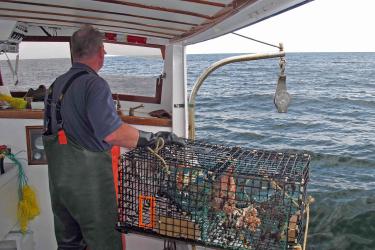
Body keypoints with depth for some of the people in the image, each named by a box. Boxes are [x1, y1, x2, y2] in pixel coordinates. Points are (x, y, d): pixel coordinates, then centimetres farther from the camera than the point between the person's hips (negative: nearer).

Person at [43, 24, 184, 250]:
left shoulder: (57, 84, 10)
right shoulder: (94, 84, -18)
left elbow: (53, 128, 15)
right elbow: (113, 133, -30)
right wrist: (156, 137, -21)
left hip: (58, 177, 9)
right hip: (87, 178, -9)